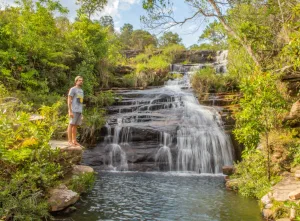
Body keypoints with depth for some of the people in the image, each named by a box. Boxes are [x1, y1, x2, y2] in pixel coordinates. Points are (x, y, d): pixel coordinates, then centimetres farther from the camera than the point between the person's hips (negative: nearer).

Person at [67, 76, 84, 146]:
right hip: (73, 110, -7)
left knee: (75, 125, 7)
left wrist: (81, 113, 17)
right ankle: (70, 140, -2)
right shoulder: (72, 89, -4)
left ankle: (74, 140, 11)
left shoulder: (81, 91, 20)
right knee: (71, 124, -5)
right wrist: (70, 111, -17)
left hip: (79, 111, 7)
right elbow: (69, 100, -9)